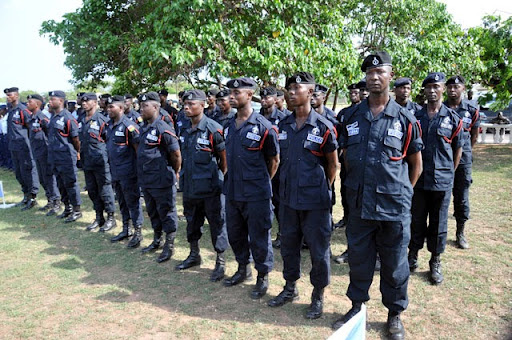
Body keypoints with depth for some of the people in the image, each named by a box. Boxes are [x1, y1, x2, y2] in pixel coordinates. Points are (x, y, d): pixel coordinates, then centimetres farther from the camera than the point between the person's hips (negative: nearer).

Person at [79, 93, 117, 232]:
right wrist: (82, 154, 17)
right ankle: (99, 218, 25)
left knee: (105, 191, -1)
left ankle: (110, 218, 12)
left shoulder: (101, 119, -10)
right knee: (92, 191, 13)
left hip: (100, 162, -8)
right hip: (87, 162, 8)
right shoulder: (82, 121, 12)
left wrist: (105, 156, -11)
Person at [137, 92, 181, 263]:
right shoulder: (144, 128, 9)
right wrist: (143, 174, 17)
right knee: (153, 212, 20)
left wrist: (174, 172, -1)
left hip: (161, 182, -8)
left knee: (167, 213, 5)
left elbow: (176, 155, -14)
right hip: (145, 181, 9)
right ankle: (156, 241, 36)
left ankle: (169, 246, 18)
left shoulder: (164, 129, -16)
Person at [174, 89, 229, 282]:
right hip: (190, 187, 7)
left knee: (217, 224, 4)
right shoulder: (185, 130, 6)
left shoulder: (213, 129, -14)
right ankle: (194, 255, 39)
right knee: (192, 222, 20)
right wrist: (184, 176, 17)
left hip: (210, 188, -7)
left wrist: (220, 178, -1)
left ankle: (221, 262, 18)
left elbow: (224, 157, -8)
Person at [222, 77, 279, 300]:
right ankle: (243, 269, 39)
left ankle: (262, 277, 24)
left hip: (256, 195, -7)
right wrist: (232, 179, 15)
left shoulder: (263, 126, -13)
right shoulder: (229, 127, 8)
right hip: (232, 192, 7)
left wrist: (261, 182, 3)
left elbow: (274, 159, -4)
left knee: (259, 237, 5)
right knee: (235, 234, 19)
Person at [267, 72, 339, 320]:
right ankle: (290, 288, 37)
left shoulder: (323, 127, -10)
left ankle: (318, 296, 26)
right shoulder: (283, 126, 5)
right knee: (288, 245, 17)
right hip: (288, 198, 5)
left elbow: (333, 164, -1)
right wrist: (286, 184, 12)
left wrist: (324, 189, 4)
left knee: (318, 249, 6)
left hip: (315, 200, -5)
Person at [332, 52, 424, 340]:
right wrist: (357, 186, 9)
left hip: (395, 207, -2)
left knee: (395, 264, 11)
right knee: (359, 260, 15)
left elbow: (416, 164, 6)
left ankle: (395, 314, 31)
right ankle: (357, 307, 35)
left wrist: (401, 192, 4)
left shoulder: (405, 119, -3)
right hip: (360, 205, 2)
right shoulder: (351, 117, 4)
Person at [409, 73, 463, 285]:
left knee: (439, 224, 9)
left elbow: (458, 148, 6)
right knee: (416, 222, 11)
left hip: (442, 181, -1)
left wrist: (449, 172, 4)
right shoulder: (415, 117, 3)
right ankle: (412, 257, 27)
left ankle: (435, 263, 23)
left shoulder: (453, 118, 0)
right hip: (418, 180, 1)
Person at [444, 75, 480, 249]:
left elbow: (474, 134, 11)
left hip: (463, 158, 0)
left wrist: (464, 151, 13)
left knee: (462, 197, 6)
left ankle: (460, 233, 19)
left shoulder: (472, 109, 1)